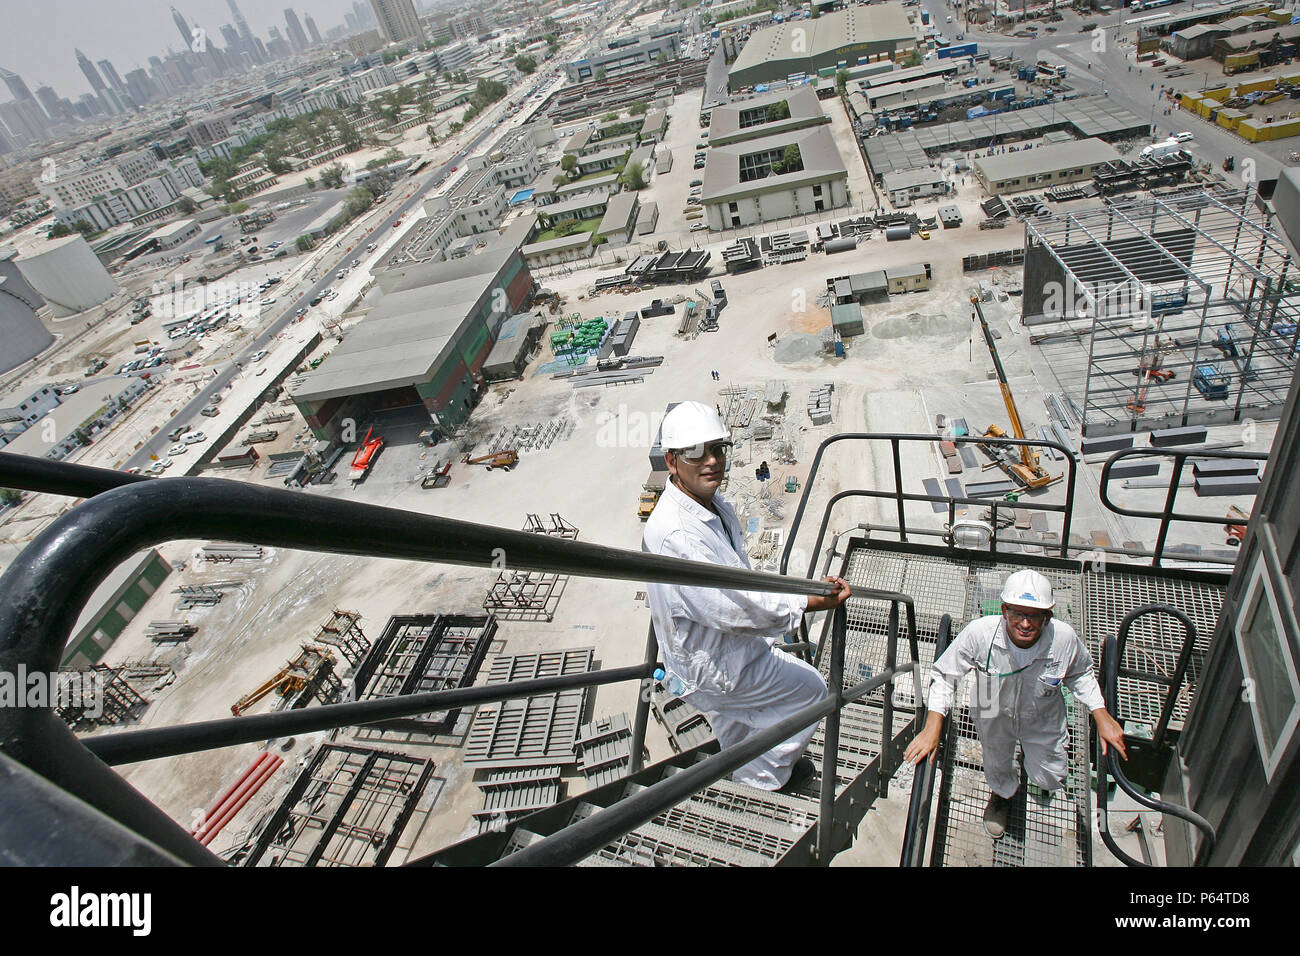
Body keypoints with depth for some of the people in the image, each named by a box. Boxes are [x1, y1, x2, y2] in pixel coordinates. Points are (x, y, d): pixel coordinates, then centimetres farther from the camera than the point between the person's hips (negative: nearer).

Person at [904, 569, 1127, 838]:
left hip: (1042, 719, 1)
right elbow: (944, 675, -23)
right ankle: (1001, 795, 64)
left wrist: (1102, 716, -10)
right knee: (997, 768, 25)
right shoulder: (979, 632, -37)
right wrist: (932, 727, -29)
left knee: (1049, 779, 16)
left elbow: (1081, 674, -3)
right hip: (994, 718, 0)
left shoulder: (1065, 638, -30)